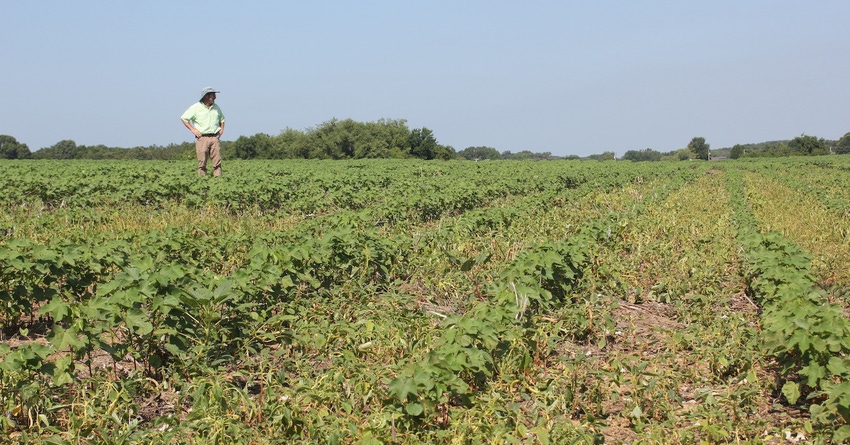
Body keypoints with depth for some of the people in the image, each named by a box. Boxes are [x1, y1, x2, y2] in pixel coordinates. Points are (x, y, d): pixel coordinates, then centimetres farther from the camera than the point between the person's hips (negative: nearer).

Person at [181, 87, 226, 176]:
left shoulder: (216, 107, 15)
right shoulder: (196, 107, 0)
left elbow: (222, 119, 32)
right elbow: (184, 118, 4)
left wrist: (222, 129, 15)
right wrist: (193, 129, -4)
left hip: (215, 138, 4)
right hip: (202, 138, -4)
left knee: (217, 162, -4)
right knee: (202, 162, -4)